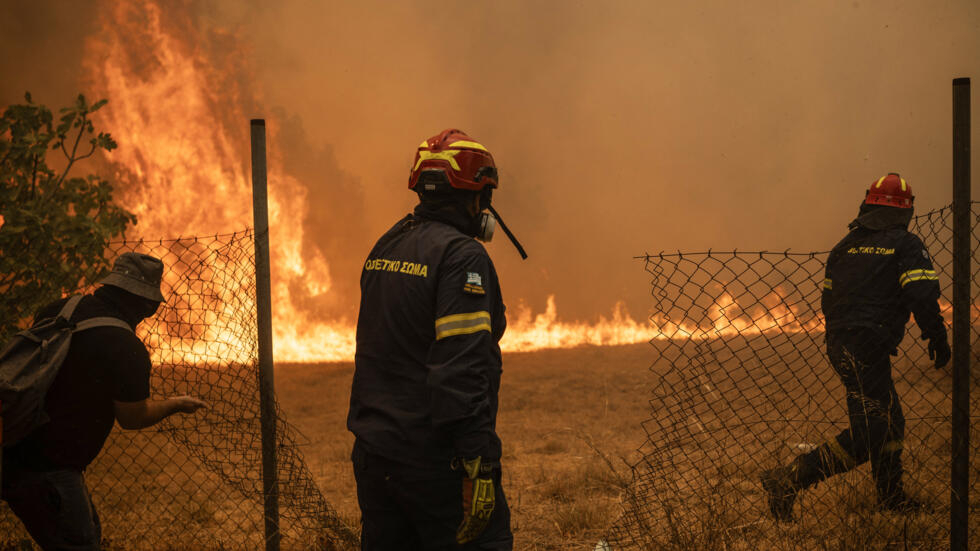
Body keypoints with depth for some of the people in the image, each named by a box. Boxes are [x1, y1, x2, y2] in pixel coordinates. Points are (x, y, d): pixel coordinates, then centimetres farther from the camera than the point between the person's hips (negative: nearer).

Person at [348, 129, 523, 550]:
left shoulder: (385, 247, 13)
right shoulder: (461, 255, -14)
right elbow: (464, 368, -21)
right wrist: (479, 465, -23)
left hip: (373, 450, 9)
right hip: (433, 457, -9)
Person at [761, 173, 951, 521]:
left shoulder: (846, 245, 15)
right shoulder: (906, 245, -3)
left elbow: (828, 300, 18)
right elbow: (922, 297, -14)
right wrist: (937, 339, -2)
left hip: (839, 345, 8)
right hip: (869, 348, -8)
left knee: (890, 420, 20)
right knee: (870, 431, -9)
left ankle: (892, 497, 28)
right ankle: (789, 481, -20)